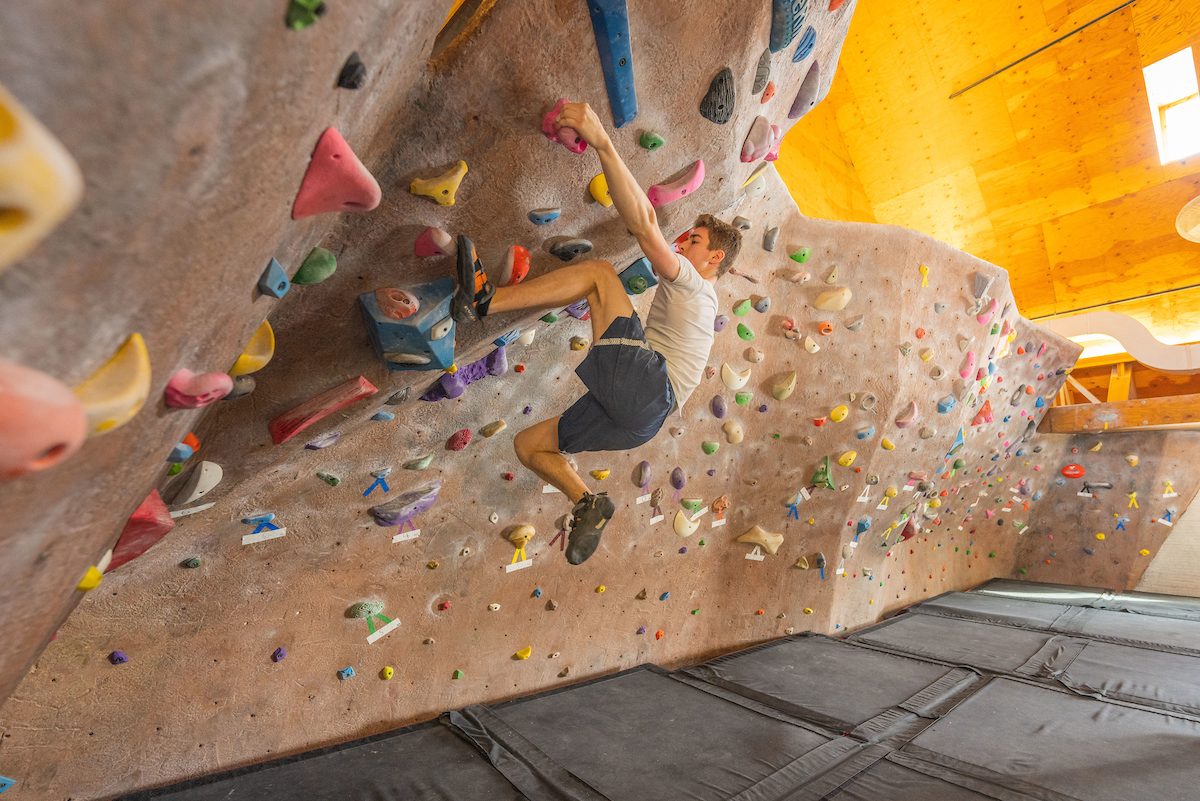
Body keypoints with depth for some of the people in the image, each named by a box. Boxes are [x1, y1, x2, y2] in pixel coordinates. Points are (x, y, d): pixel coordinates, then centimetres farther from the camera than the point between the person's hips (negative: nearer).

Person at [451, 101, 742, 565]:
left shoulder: (692, 282, 4)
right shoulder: (701, 303, 32)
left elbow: (643, 224, -13)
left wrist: (602, 141, -21)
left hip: (642, 382, -9)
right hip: (639, 419, 9)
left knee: (599, 272, -12)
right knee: (527, 444, 16)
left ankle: (484, 301, -23)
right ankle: (589, 505, 5)